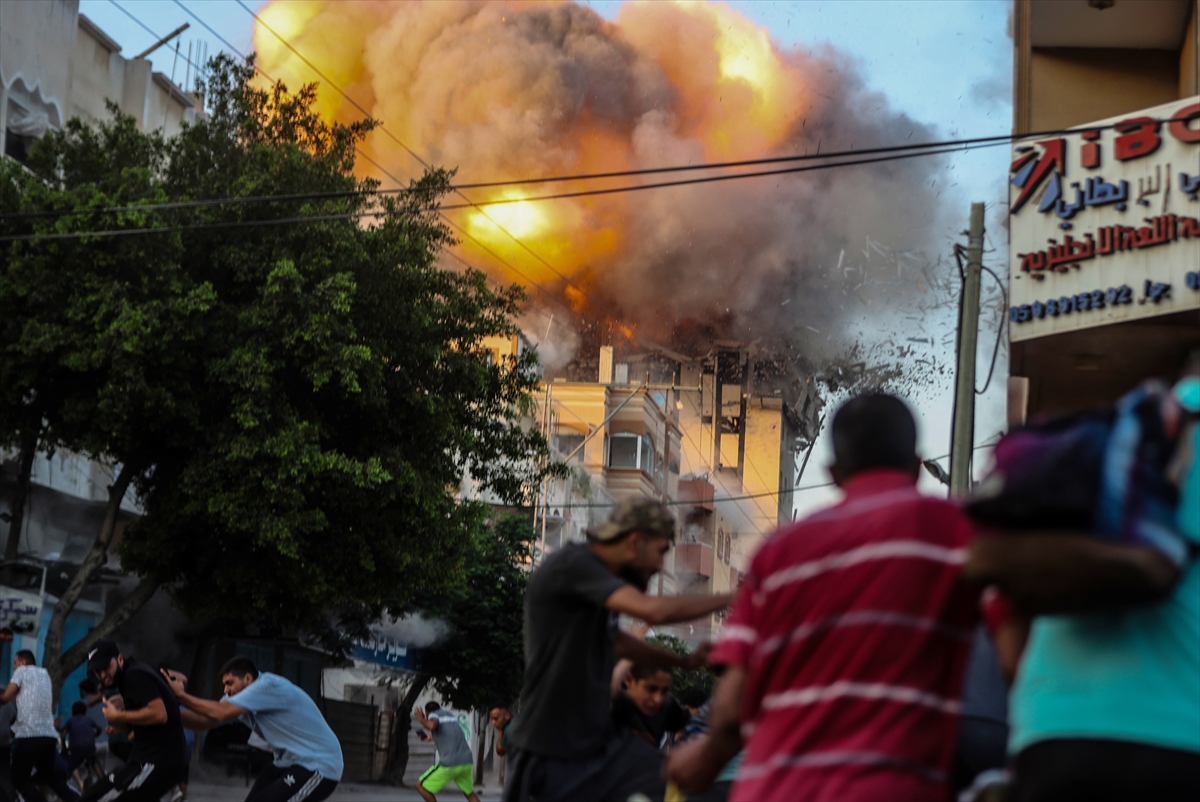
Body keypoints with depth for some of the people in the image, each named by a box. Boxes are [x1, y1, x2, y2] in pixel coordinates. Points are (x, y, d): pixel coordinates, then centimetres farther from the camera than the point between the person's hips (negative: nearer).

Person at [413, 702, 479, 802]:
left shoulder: (433, 714, 5)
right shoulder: (450, 714, 25)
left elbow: (432, 726, -21)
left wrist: (421, 719, -1)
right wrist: (432, 737, 54)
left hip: (449, 763, -7)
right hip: (466, 761, 7)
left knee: (420, 785, 9)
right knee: (469, 793, 26)